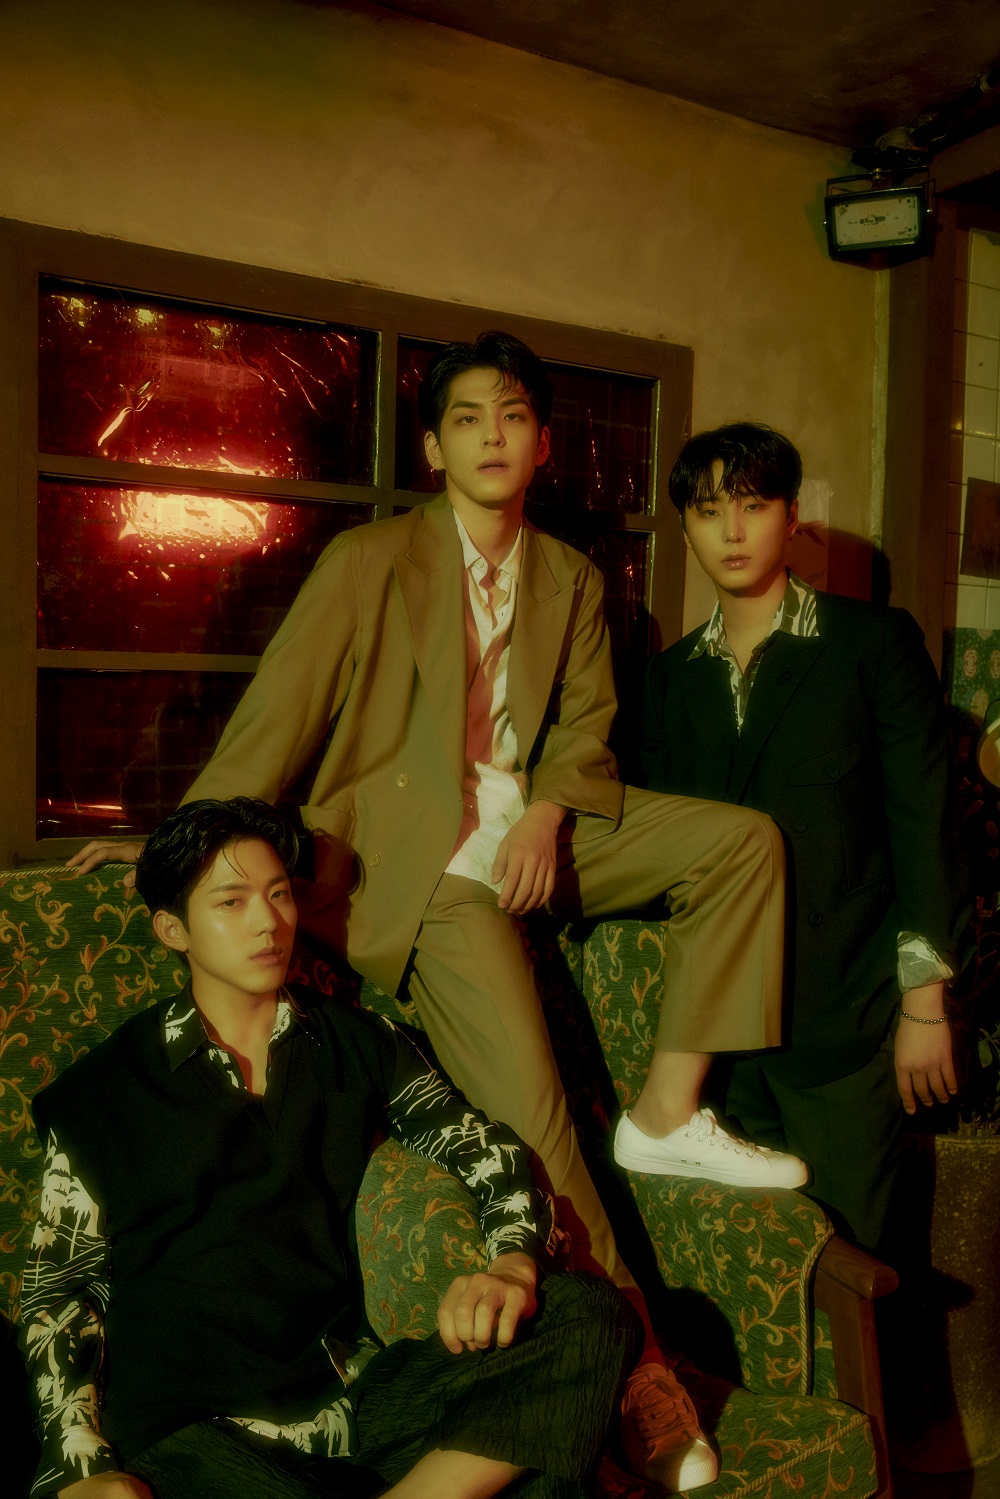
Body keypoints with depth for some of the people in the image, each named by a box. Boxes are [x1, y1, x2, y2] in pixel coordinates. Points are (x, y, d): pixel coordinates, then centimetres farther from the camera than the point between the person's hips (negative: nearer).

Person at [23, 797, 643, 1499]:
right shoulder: (99, 1093, 6)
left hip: (356, 1393, 3)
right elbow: (60, 1288, 6)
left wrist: (512, 1265, -14)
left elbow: (492, 1152, 8)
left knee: (590, 1314, -19)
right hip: (189, 1431, -2)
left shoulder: (359, 1043, 12)